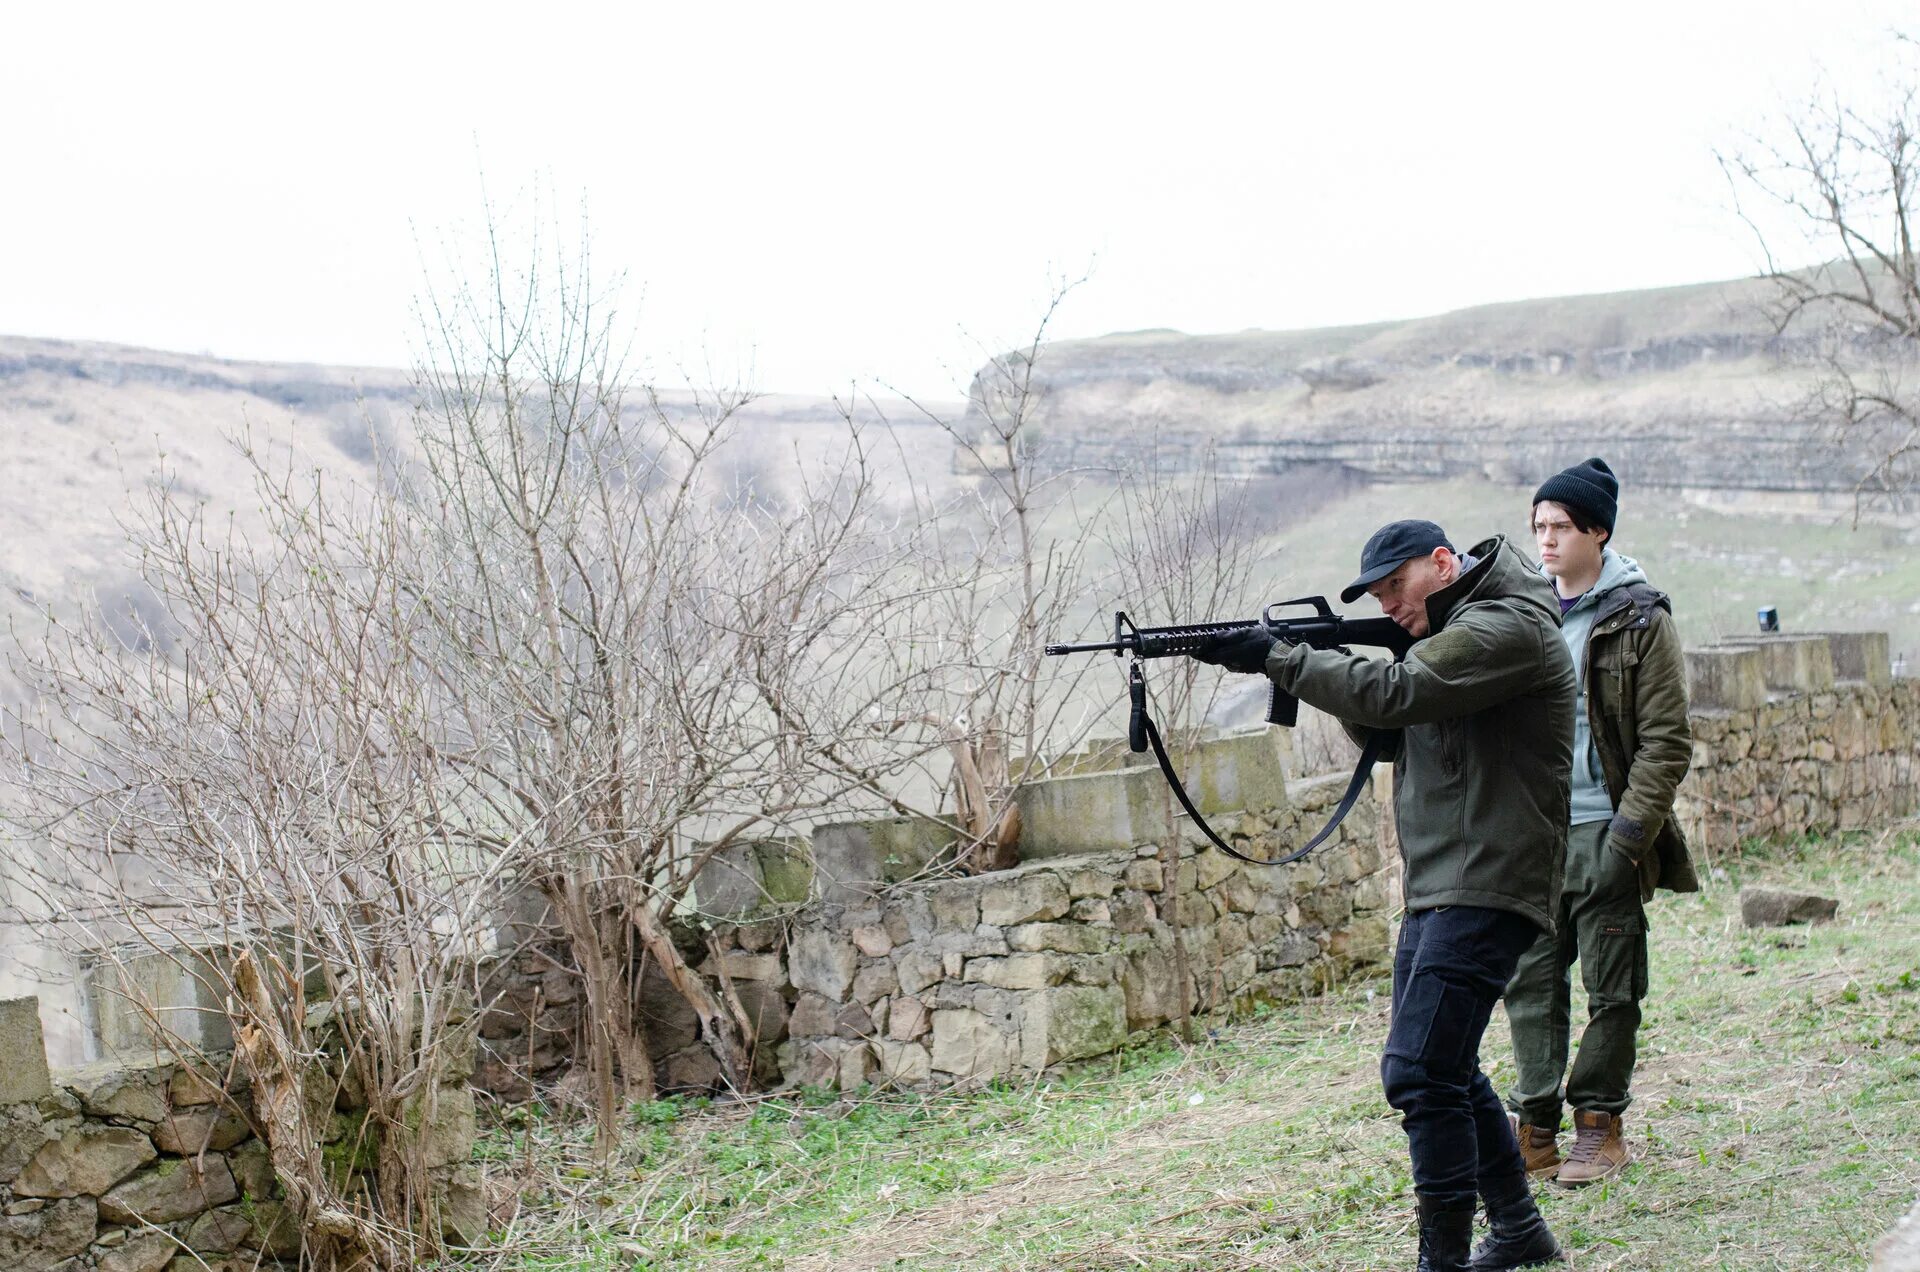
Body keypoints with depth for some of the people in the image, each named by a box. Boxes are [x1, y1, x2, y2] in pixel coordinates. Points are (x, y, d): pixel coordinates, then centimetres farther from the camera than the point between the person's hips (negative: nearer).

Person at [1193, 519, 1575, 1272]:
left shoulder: (1507, 627, -13)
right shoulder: (1454, 630, 18)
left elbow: (1395, 695, -24)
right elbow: (1384, 734, 16)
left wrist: (1279, 658, -17)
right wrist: (1322, 665, -1)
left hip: (1486, 889, -11)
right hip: (1438, 890, 11)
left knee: (1419, 1073, -15)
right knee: (1445, 1071, 16)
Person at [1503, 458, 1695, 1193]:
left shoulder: (1640, 619, -4)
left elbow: (1665, 741, -6)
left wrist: (1630, 835, -13)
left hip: (1604, 835, -4)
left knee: (1611, 987, 4)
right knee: (1530, 981, 5)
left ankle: (1600, 1122, 15)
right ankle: (1536, 1125, 13)